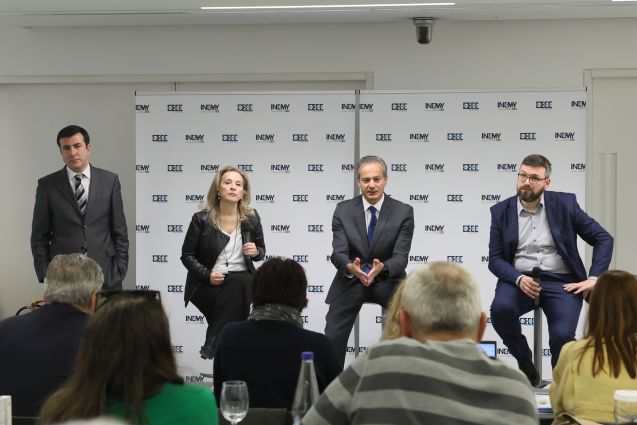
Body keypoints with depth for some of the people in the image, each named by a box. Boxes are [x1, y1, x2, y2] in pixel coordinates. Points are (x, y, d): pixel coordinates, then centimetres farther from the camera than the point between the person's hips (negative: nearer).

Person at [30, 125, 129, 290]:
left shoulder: (110, 180, 6)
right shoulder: (47, 185, 3)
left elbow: (119, 231, 7)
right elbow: (39, 236, 5)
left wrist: (120, 270, 0)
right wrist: (45, 275, -3)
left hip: (106, 275, 1)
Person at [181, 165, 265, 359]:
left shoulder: (251, 218, 3)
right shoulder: (202, 219, -3)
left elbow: (261, 251, 16)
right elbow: (187, 255, 2)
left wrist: (256, 252, -10)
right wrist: (208, 275, -14)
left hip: (241, 280, 3)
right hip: (207, 284, -2)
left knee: (239, 284, -34)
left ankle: (212, 346, -28)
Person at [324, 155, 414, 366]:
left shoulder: (403, 212, -9)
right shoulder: (343, 210, -5)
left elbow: (400, 256, -17)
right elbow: (338, 253, -14)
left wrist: (382, 268, -40)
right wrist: (350, 267, -38)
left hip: (388, 282, -1)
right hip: (351, 281, 1)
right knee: (332, 340, -6)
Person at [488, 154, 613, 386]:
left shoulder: (564, 203, 4)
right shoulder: (501, 211, 7)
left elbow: (604, 239, 6)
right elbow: (495, 259, 3)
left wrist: (594, 278, -6)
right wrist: (519, 279, -16)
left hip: (561, 281, -1)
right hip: (519, 279, 1)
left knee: (562, 335, -27)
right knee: (500, 308, -32)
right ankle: (524, 362, -4)